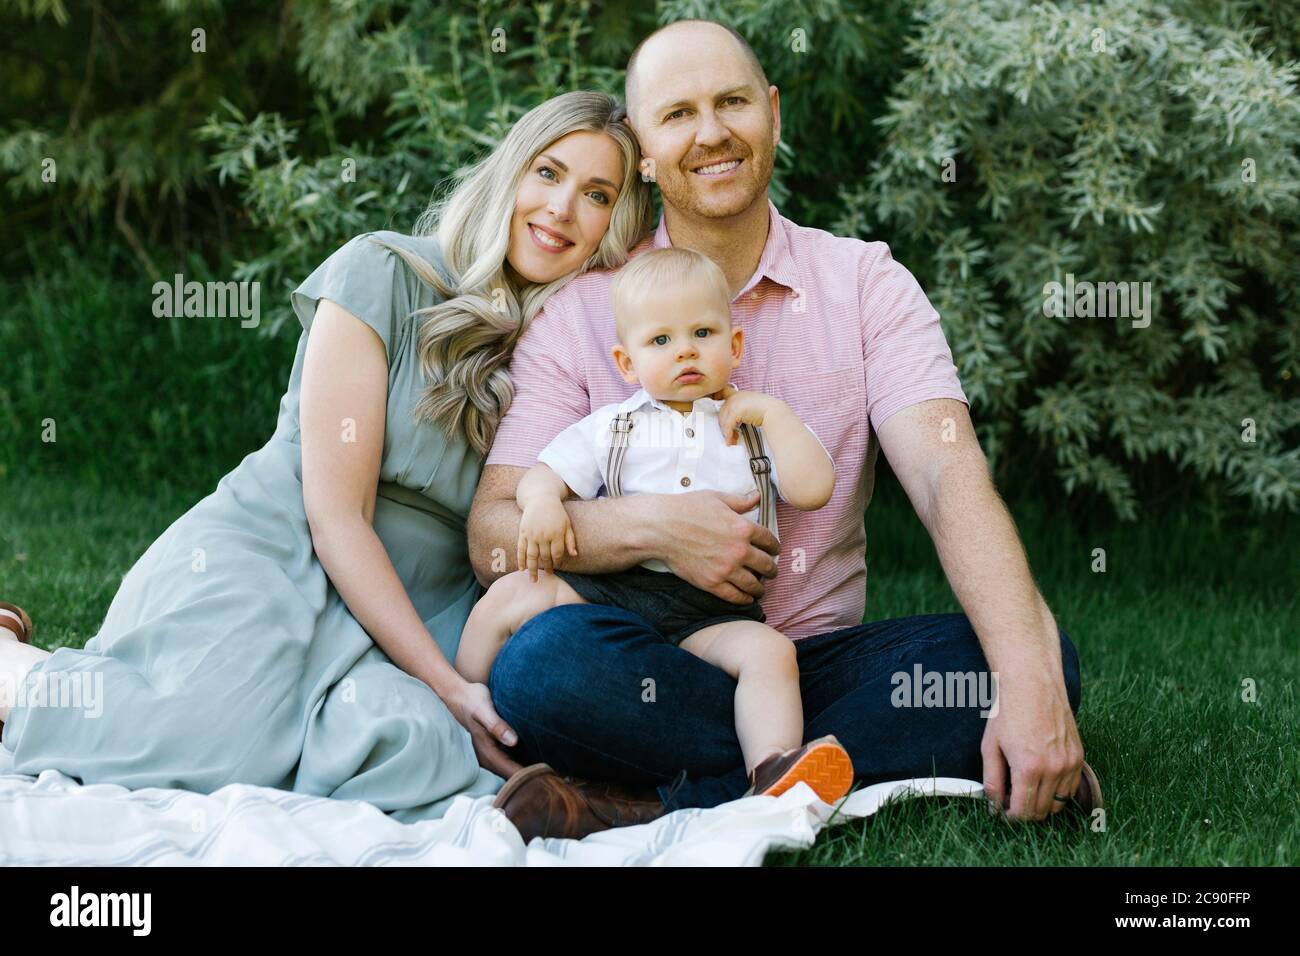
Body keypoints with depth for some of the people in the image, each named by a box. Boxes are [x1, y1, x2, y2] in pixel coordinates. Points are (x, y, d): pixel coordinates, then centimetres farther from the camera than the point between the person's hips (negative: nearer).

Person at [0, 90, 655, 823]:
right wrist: (447, 684, -12)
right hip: (262, 557, -4)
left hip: (387, 621, 4)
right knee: (234, 743, -35)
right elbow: (335, 513, -9)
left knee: (417, 740, -32)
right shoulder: (383, 273, -4)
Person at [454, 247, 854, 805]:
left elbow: (813, 490, 2)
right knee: (510, 596, -16)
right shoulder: (612, 427, 16)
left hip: (711, 611, -1)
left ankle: (774, 772, -41)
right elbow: (546, 474, 11)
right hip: (611, 588, 1)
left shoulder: (752, 428, 15)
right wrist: (541, 503, -12)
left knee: (769, 650, -29)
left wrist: (772, 412, 0)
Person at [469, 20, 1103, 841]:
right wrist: (651, 526, -24)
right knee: (545, 657, -34)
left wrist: (1029, 681, -28)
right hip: (653, 668, -1)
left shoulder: (865, 282, 3)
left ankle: (651, 804, -27)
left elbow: (950, 476, -12)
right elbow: (495, 535, -5)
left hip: (819, 657, 2)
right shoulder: (581, 312, 2)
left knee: (1041, 655, -24)